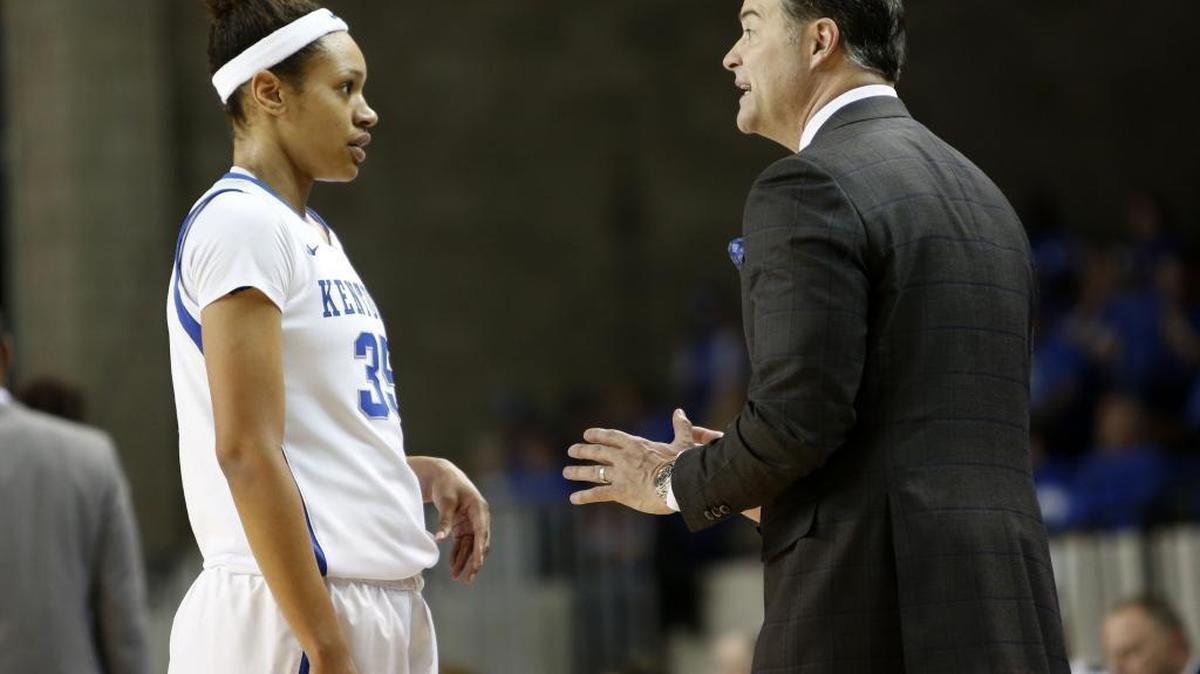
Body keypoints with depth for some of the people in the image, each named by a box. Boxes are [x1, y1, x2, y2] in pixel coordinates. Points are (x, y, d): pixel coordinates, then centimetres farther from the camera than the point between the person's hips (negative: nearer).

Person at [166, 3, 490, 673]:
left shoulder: (316, 235, 18)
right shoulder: (238, 222, -10)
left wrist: (425, 474, 7)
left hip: (385, 611, 9)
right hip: (293, 618, -9)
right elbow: (245, 450, -18)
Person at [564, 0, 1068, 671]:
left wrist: (680, 483, 3)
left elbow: (799, 412, -15)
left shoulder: (810, 188, -7)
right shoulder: (983, 196, 20)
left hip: (871, 615, -8)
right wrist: (750, 483, 24)